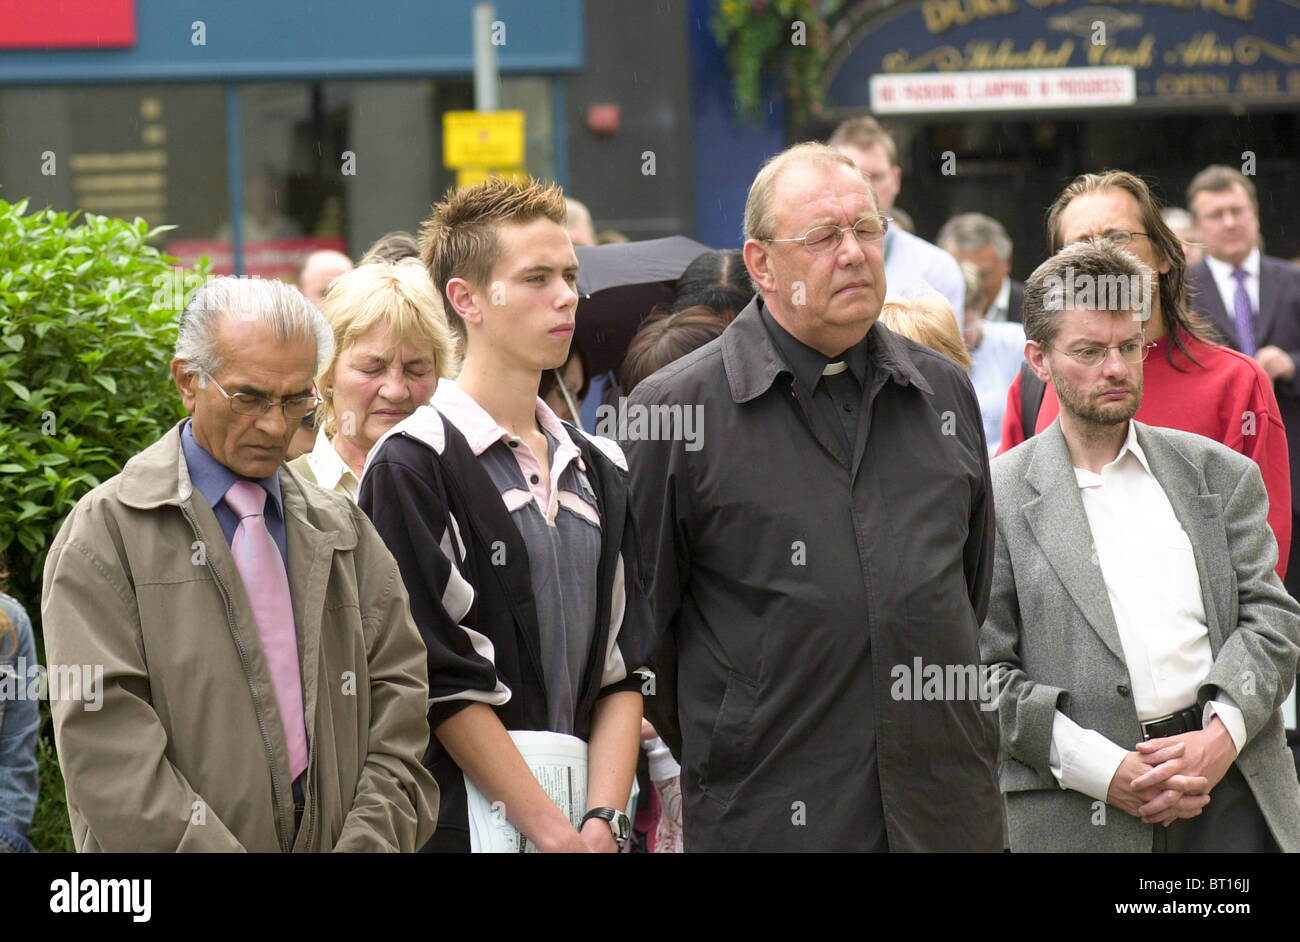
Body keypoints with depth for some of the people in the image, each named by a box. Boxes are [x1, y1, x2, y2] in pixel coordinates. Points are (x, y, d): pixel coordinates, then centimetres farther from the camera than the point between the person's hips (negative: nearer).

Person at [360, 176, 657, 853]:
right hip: (460, 825, -5)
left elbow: (621, 669, 9)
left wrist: (603, 821, -5)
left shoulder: (599, 470, 14)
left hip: (583, 826, 5)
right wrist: (555, 833, -14)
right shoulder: (412, 465, -6)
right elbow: (444, 681, -11)